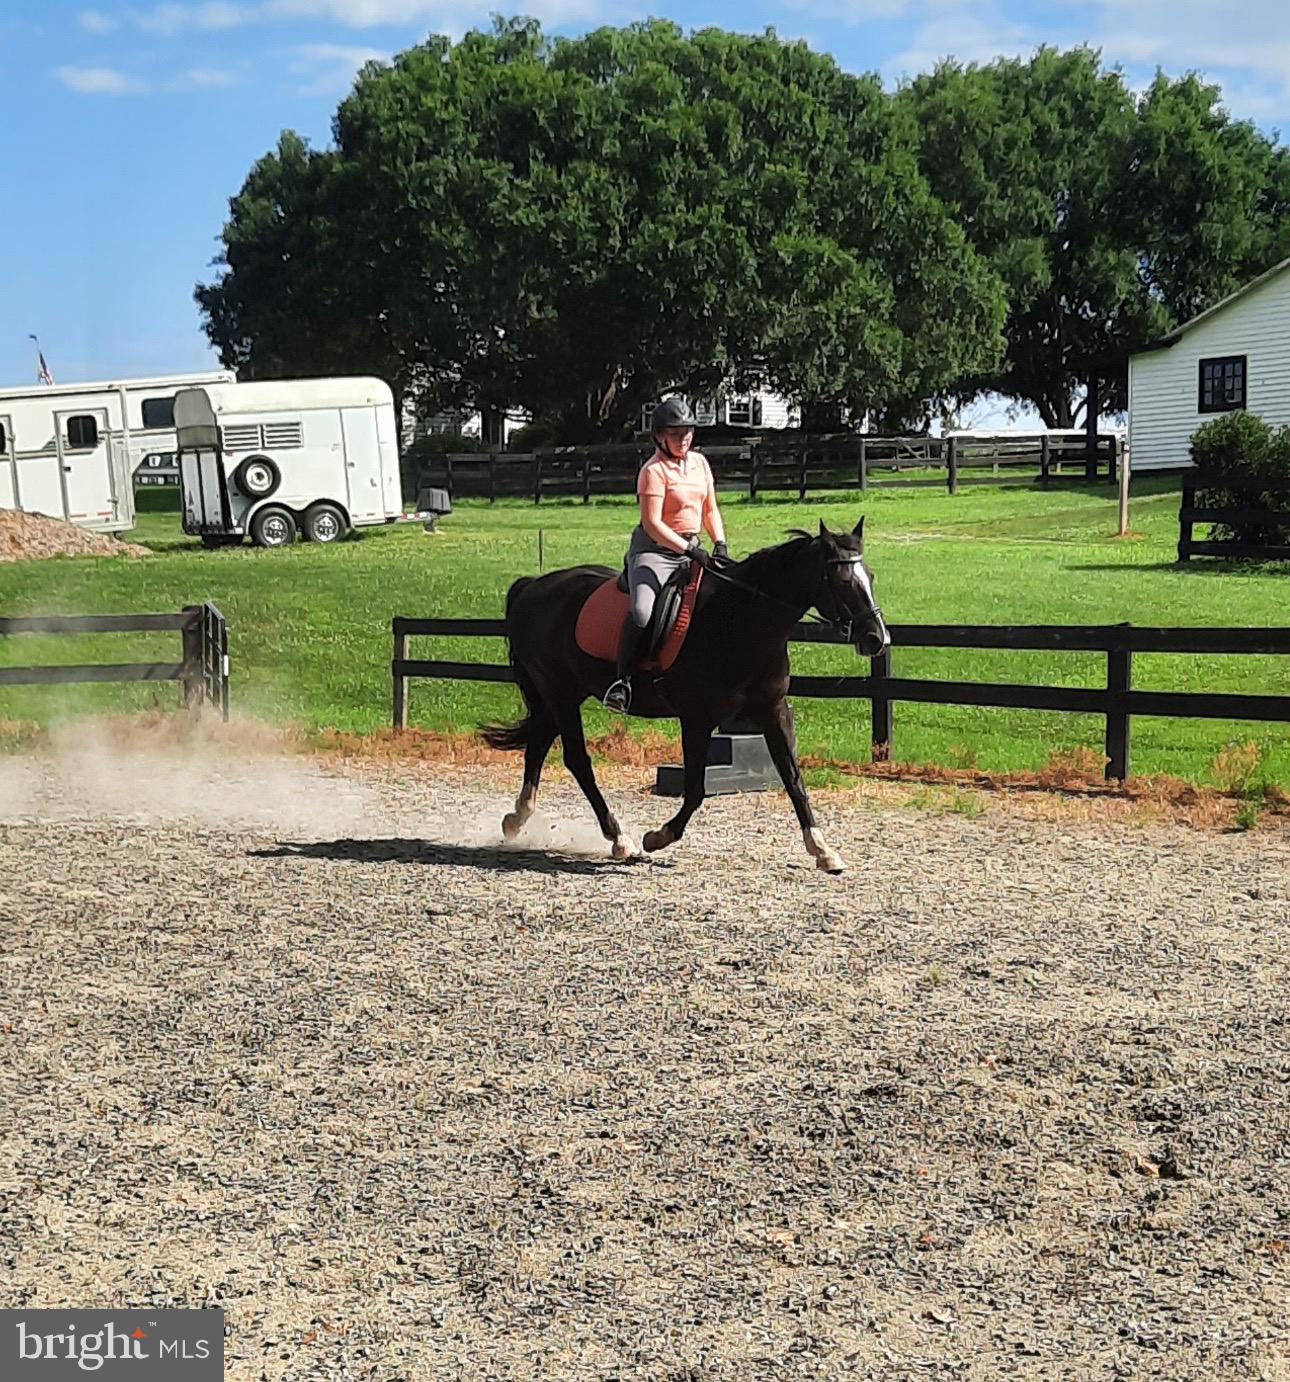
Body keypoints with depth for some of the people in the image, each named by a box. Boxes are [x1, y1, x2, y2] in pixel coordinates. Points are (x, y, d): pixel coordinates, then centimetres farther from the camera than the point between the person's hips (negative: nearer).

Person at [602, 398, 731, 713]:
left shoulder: (700, 462, 11)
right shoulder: (654, 470, -10)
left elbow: (710, 510, 17)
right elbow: (652, 523, -17)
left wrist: (720, 545, 1)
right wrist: (689, 550, -24)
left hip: (690, 548, 7)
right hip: (654, 548, -7)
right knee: (642, 611, -28)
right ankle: (622, 680, -18)